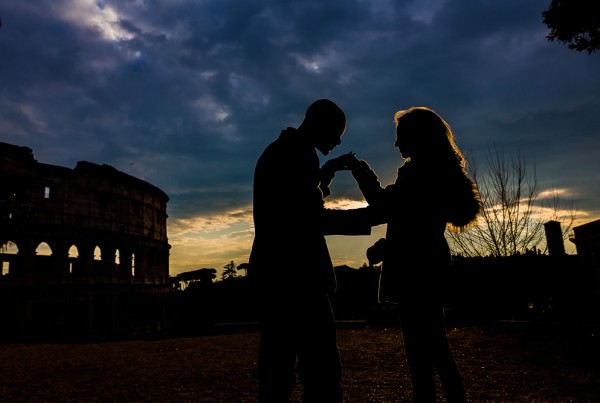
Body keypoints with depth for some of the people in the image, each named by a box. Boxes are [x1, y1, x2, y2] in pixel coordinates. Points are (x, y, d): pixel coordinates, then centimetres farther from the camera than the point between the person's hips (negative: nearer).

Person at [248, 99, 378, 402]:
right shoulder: (297, 152, -10)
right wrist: (372, 215, -15)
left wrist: (325, 172, 24)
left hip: (275, 272, 11)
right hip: (295, 274, -11)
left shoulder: (278, 151, 20)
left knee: (278, 371, 11)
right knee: (322, 371, -9)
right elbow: (311, 219, -18)